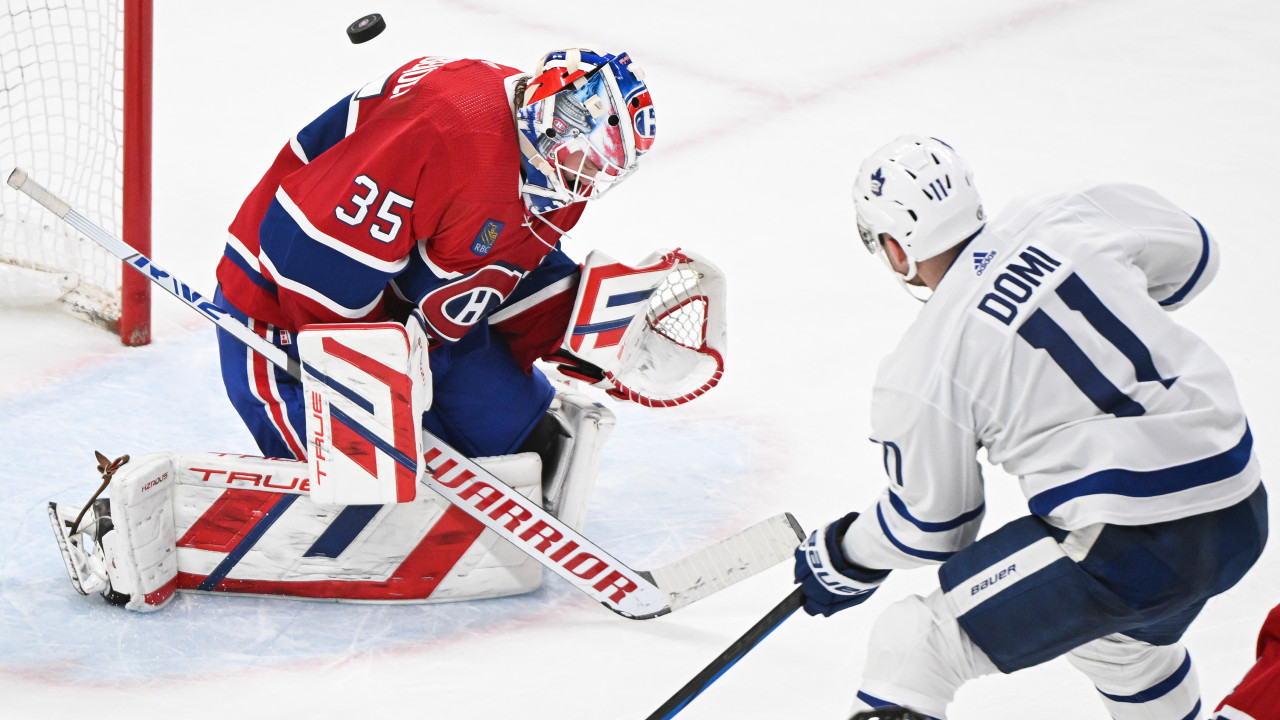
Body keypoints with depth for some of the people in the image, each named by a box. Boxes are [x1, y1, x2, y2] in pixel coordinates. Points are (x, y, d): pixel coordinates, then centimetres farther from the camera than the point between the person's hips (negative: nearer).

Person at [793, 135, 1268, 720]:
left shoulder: (920, 372, -7)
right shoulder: (1066, 220, 4)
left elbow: (932, 526, 5)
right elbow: (1191, 252, 20)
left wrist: (841, 560, 23)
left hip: (1127, 550, -7)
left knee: (910, 647, 4)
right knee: (1120, 639, 38)